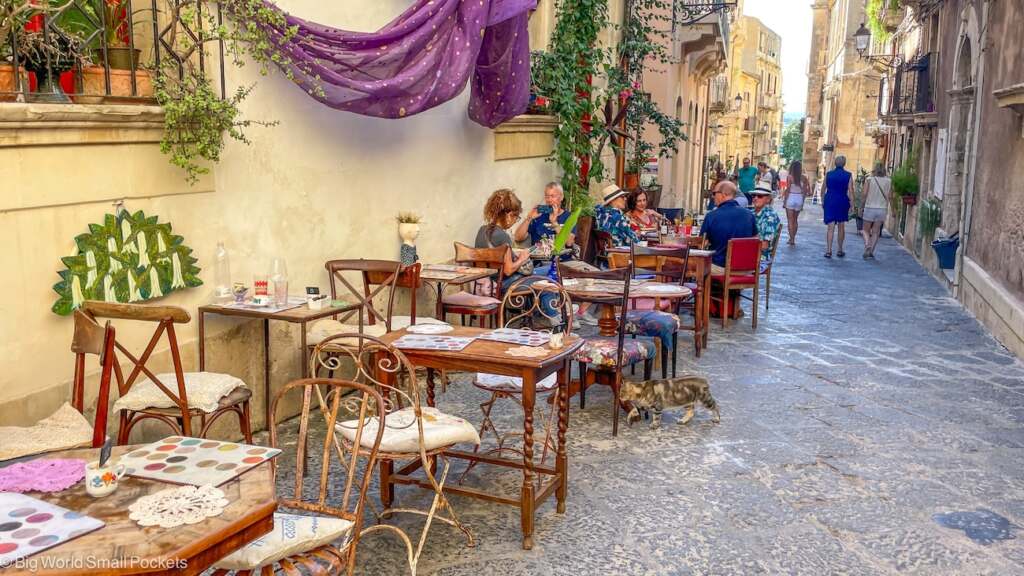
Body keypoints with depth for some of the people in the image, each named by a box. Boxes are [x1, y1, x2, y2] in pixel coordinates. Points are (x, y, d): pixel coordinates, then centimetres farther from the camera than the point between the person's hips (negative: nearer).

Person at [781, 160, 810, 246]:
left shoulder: (790, 177, -11)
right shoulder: (803, 178, 0)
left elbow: (787, 190, -11)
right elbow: (805, 190, 4)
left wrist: (784, 202, -3)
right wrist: (802, 201, 15)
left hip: (791, 198, -4)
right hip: (799, 199, 4)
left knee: (790, 220, 1)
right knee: (795, 220, 16)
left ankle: (792, 239, -5)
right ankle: (793, 238, 22)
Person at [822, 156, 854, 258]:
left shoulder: (828, 174, 1)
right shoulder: (848, 175, -3)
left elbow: (823, 189, 5)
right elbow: (850, 191, -6)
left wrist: (822, 201, 16)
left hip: (830, 201, 0)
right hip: (843, 202, 0)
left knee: (831, 227, -2)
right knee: (841, 227, 12)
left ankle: (828, 250, -13)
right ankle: (840, 250, 19)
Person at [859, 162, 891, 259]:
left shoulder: (869, 179, -5)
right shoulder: (888, 181, 0)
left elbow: (864, 194, -9)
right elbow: (890, 196, -3)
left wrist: (862, 207, -1)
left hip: (870, 208, -2)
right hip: (882, 208, 2)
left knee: (866, 230, 9)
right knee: (875, 232, 10)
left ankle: (867, 245, -16)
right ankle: (871, 251, 7)